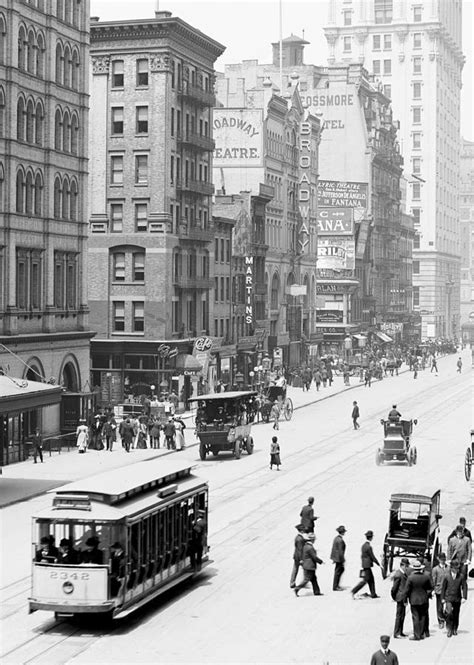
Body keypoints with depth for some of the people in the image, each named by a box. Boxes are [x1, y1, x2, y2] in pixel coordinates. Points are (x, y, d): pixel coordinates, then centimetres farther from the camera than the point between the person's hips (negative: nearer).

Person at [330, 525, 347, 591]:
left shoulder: (336, 538, 6)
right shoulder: (340, 540, -23)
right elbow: (340, 551, -22)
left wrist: (333, 559, 20)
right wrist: (343, 560, -16)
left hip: (335, 557, 9)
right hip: (339, 558, -9)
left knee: (341, 569, 21)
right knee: (337, 572, 2)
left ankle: (336, 584, 25)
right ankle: (335, 587, 11)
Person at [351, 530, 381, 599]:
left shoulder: (364, 545, 8)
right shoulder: (369, 547, -20)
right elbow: (373, 557, -16)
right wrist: (379, 564, -5)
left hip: (364, 565, 9)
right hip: (367, 566, -9)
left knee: (371, 580, 14)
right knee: (365, 580, -4)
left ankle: (373, 594, 19)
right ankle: (353, 591, -6)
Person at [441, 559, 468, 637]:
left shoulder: (461, 576, -2)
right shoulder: (446, 576, -3)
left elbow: (464, 587, 3)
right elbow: (443, 587, 3)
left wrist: (464, 597, -6)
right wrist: (442, 598, 2)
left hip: (457, 599, 2)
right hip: (448, 598, -2)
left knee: (456, 615, 9)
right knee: (449, 613, -17)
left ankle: (455, 629, 25)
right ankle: (449, 629, -8)